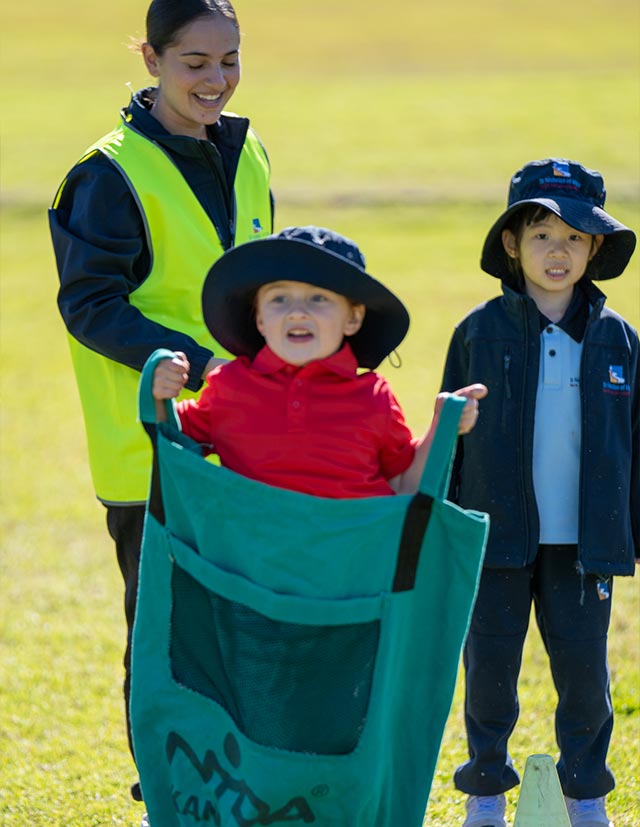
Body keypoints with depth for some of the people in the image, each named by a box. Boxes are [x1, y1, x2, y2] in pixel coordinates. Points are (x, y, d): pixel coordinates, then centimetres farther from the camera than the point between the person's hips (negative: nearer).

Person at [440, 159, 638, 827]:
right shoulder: (480, 332, -2)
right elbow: (449, 439, 3)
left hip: (583, 544, 1)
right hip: (496, 540, -1)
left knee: (583, 666, 5)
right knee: (490, 665, 6)